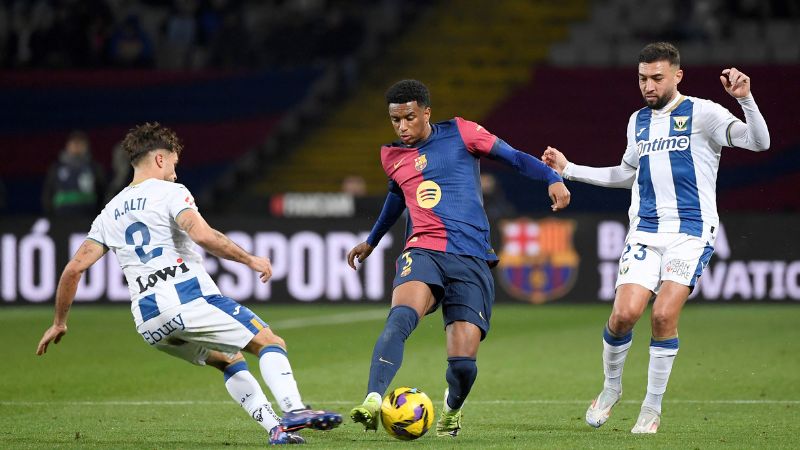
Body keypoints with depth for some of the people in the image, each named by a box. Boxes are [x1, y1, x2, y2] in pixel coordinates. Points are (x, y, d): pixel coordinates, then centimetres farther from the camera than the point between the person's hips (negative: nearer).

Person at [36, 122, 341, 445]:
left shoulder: (110, 213, 21)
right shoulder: (169, 192, 3)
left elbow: (74, 268, 17)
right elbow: (202, 235, -16)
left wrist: (59, 323, 25)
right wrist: (250, 259, -8)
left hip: (148, 322, 6)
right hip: (189, 298, -6)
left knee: (229, 360, 23)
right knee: (270, 343, -3)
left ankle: (275, 428, 6)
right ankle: (293, 410, -28)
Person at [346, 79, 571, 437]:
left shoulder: (460, 134, 5)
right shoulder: (392, 157, 17)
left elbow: (514, 157, 7)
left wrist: (552, 178, -11)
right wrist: (372, 241, 51)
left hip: (471, 260, -2)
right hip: (423, 252, 2)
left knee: (463, 363, -11)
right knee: (401, 316, -33)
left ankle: (452, 409, 24)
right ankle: (373, 401, -47)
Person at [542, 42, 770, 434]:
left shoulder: (701, 114, -2)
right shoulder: (639, 121, 15)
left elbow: (758, 142, -13)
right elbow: (626, 174, 30)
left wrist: (745, 99, -28)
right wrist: (568, 170, 28)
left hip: (691, 232, -4)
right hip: (644, 231, 4)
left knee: (664, 314, -17)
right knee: (625, 313, -13)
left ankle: (652, 407, -1)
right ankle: (611, 387, 13)